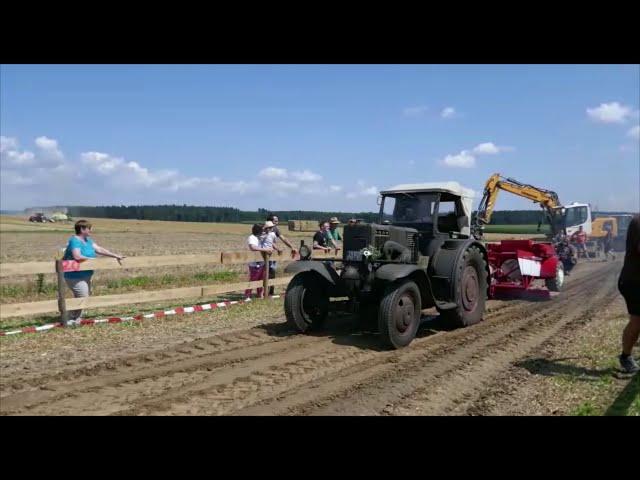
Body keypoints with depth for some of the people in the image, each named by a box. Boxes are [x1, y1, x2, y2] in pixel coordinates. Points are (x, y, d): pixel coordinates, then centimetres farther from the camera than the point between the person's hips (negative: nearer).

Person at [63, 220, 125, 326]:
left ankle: (77, 318, 30)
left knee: (86, 296, 17)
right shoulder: (75, 241, -19)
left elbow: (99, 249, 8)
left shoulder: (87, 240, 8)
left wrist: (115, 256, 3)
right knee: (82, 298, -8)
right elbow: (77, 257, -33)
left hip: (85, 276, 10)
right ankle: (71, 320, 6)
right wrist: (92, 259, -22)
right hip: (75, 276, -10)